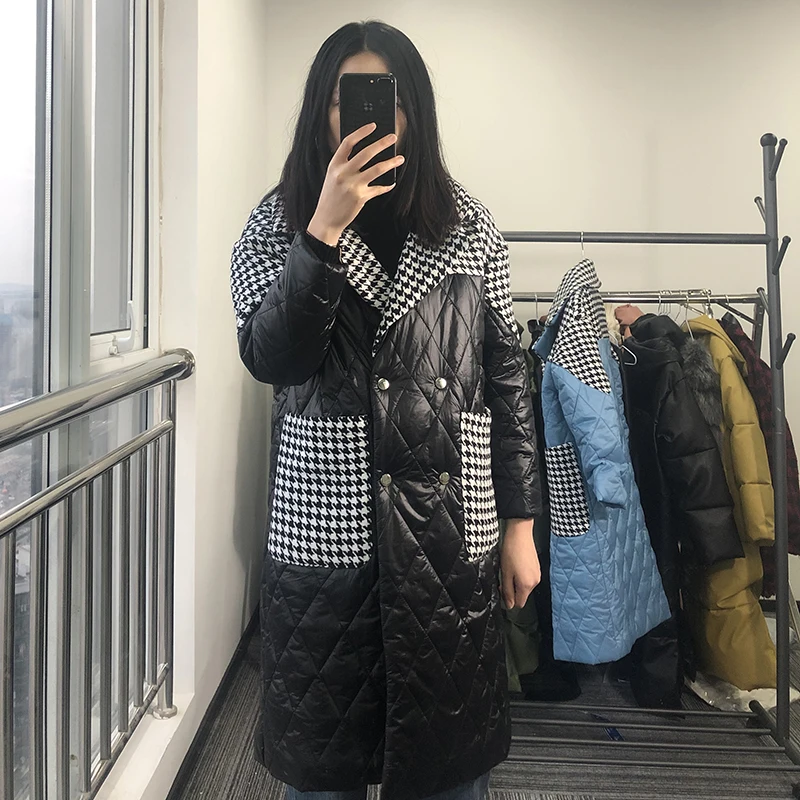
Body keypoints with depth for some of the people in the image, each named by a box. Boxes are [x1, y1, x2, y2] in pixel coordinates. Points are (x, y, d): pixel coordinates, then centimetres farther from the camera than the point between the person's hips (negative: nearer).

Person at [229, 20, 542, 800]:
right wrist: (325, 229, -19)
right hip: (323, 535, -1)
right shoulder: (277, 224, 3)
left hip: (453, 533, 1)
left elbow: (506, 377, 7)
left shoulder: (469, 226, 6)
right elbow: (270, 358, -11)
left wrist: (520, 522, 5)